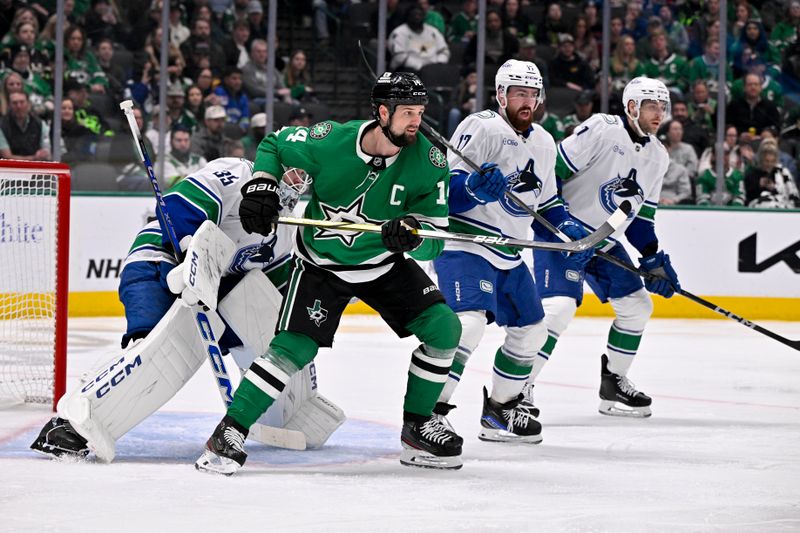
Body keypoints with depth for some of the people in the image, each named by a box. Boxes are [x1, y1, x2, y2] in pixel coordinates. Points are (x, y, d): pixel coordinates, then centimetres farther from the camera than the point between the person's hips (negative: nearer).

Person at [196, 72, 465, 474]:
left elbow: (435, 238, -18)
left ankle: (417, 427, 7)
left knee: (444, 328, -11)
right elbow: (274, 144, -2)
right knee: (294, 348, -19)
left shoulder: (427, 162, -18)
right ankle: (230, 433, -10)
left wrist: (414, 231, -40)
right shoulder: (328, 142, -23)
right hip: (322, 263, -3)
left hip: (385, 263, 3)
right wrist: (262, 185, -18)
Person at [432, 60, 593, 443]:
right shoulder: (482, 129, -13)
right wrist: (475, 188, -36)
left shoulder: (544, 144, 14)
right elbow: (445, 188, -18)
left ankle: (499, 410, 28)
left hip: (509, 255, 9)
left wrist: (569, 229, 12)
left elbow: (546, 202, 26)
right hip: (465, 245, -9)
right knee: (469, 323, -27)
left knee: (530, 331, 13)